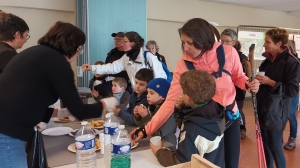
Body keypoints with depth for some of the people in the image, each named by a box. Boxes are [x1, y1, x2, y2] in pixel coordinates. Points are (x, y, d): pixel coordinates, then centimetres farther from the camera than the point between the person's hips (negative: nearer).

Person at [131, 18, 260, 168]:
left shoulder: (228, 53, -14)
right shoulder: (183, 65, -16)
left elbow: (238, 77, 6)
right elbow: (170, 101, -19)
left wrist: (248, 84, -18)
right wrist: (147, 129, -25)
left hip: (230, 116, 1)